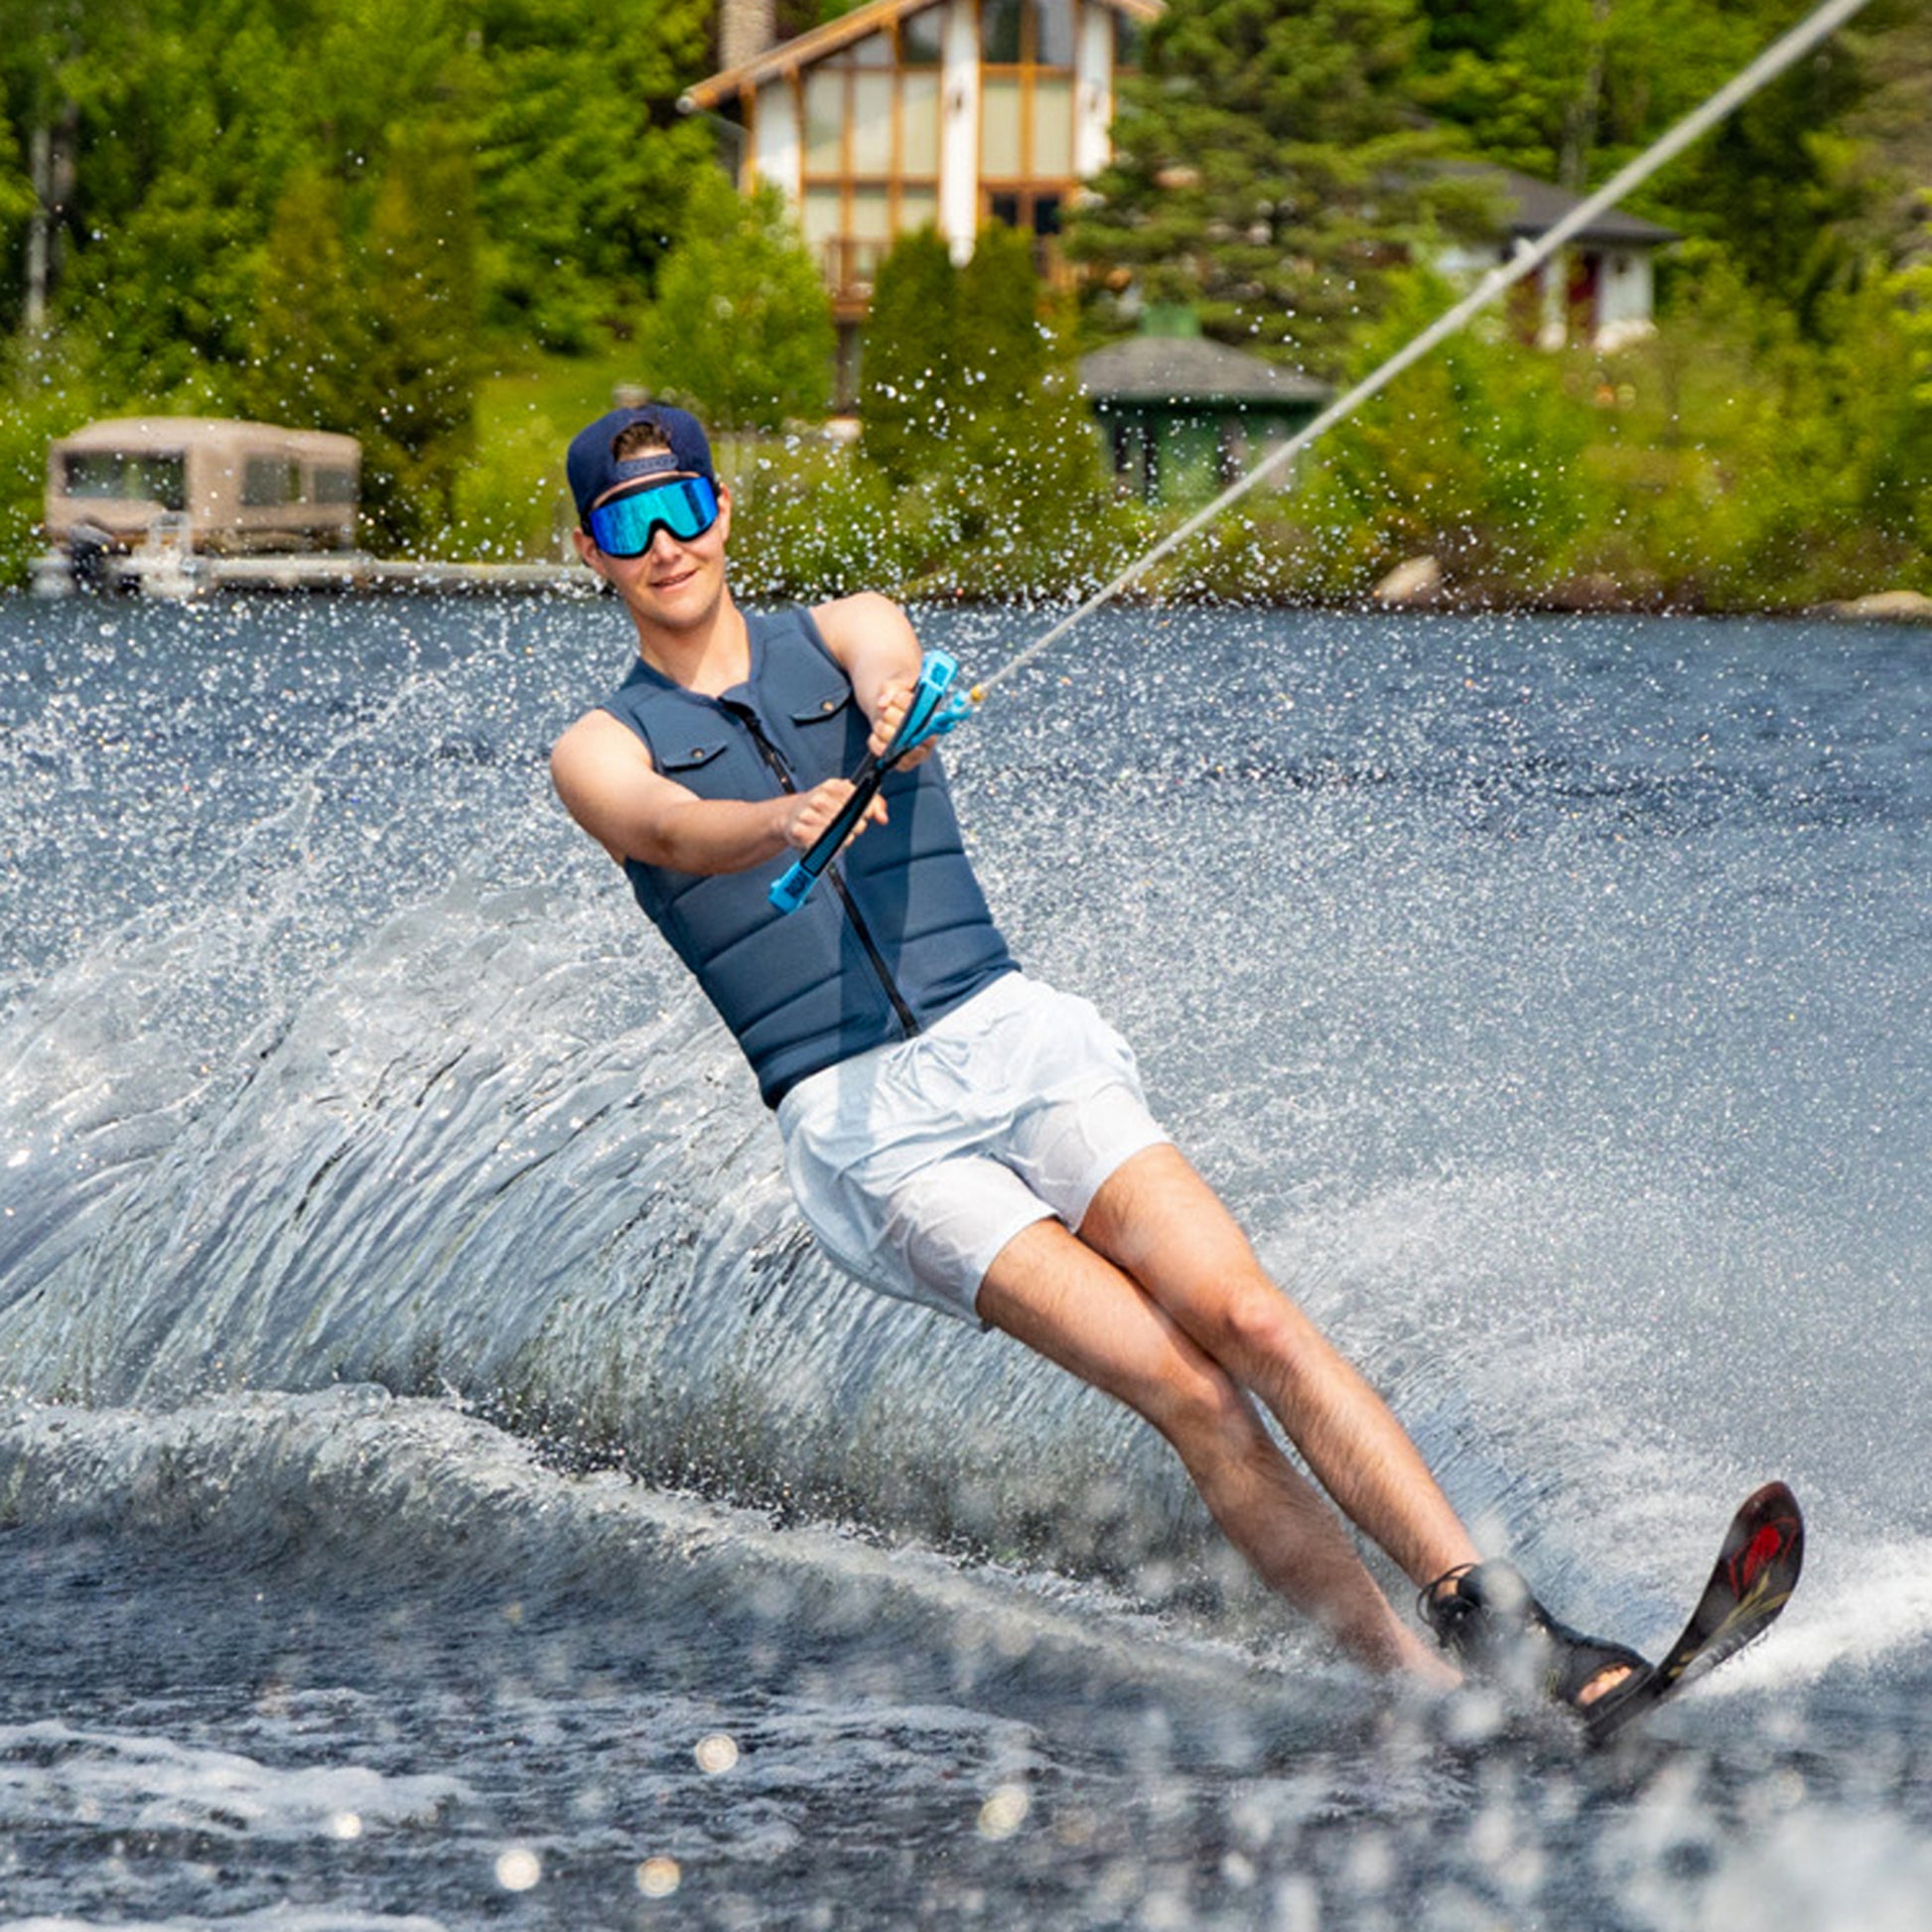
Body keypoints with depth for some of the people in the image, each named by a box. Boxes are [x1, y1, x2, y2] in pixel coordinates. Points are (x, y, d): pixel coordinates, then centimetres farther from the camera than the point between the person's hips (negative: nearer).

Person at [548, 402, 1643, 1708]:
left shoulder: (843, 635, 13)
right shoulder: (603, 751, 8)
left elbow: (888, 658, -12)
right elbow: (666, 828, -15)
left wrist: (888, 696, -37)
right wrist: (786, 821, -38)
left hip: (1010, 1036, 2)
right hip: (858, 1119, -2)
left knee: (1248, 1317, -20)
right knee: (1184, 1388, -18)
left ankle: (1494, 1617, -24)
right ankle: (1428, 1691, -21)